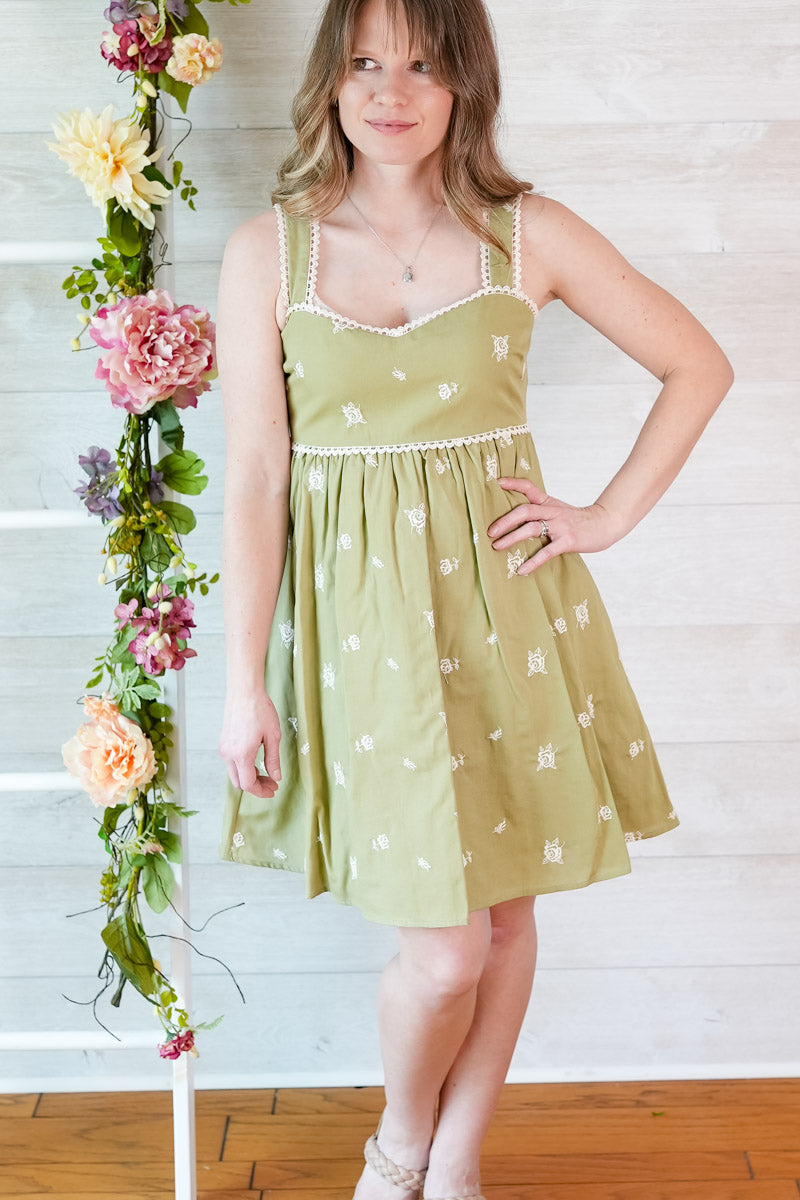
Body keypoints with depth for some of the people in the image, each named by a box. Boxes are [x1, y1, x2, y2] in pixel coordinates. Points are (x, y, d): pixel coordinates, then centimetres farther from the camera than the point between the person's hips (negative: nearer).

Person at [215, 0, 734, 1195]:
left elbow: (699, 366, 9)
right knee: (444, 946, -4)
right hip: (359, 612, -2)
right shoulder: (267, 252, -1)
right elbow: (255, 475, -2)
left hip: (505, 601, 2)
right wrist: (244, 679, -3)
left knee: (506, 908, 11)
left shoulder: (528, 236, 0)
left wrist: (609, 515, 1)